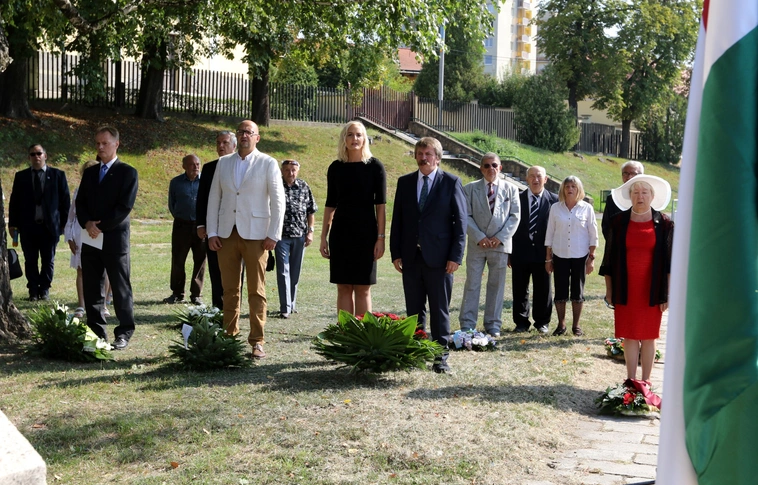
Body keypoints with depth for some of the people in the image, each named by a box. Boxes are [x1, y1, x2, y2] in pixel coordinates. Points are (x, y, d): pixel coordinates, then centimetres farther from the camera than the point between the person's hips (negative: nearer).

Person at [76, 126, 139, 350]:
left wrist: (101, 227, -14)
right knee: (92, 289, 7)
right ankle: (96, 332, 14)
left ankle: (124, 334, 7)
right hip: (90, 240, 5)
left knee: (121, 289, 0)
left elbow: (124, 207, -11)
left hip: (115, 239, -5)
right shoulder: (89, 173, 15)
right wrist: (87, 224, -9)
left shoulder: (127, 172, -2)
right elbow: (80, 203, 10)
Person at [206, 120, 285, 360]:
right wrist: (211, 233, 4)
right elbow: (214, 198, 11)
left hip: (255, 235, -3)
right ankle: (230, 336, 14)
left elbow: (278, 201, -2)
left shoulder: (268, 164, 1)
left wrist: (274, 235, -8)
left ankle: (257, 341, 5)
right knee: (230, 290, 7)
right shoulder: (223, 162, 11)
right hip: (226, 234, 3)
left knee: (256, 291, 0)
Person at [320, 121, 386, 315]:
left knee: (363, 288, 1)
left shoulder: (374, 166, -2)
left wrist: (380, 237, -9)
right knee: (343, 287, 6)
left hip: (365, 233, -3)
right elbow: (330, 204, 10)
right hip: (340, 232, 3)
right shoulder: (336, 167, 6)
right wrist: (324, 237, 7)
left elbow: (380, 205, -4)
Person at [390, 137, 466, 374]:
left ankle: (440, 357, 9)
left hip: (439, 257, -3)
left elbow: (460, 221, -3)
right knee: (414, 310, 9)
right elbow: (397, 219, 10)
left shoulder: (451, 182, 0)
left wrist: (456, 255, -9)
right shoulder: (405, 182, 10)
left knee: (440, 310, 3)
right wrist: (395, 252, 3)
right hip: (410, 256, 3)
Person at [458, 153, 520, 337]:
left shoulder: (511, 189, 7)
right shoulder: (470, 189, 4)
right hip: (476, 244, -1)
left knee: (496, 285, 5)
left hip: (501, 244, 1)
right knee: (472, 285, 1)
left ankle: (493, 325, 13)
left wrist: (500, 237, -9)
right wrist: (479, 237, -12)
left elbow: (515, 216, 3)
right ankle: (467, 325, 6)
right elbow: (466, 216, -1)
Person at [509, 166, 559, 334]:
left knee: (543, 290, 6)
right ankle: (521, 322, 18)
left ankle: (542, 323, 20)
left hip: (543, 252, -1)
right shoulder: (518, 199, 4)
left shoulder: (554, 200, 2)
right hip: (521, 252, 1)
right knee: (520, 290, 7)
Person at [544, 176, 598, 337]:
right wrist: (548, 258, 5)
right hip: (560, 255, 1)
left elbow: (593, 235, 2)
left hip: (580, 256, -1)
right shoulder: (555, 208, 3)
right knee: (560, 292, 2)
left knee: (578, 291, 5)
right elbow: (549, 234, 6)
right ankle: (561, 325, 13)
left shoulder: (586, 208, 0)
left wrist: (591, 258, -2)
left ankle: (576, 325, 15)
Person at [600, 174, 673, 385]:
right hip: (625, 288, 1)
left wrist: (667, 292, -3)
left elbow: (669, 260, 1)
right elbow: (609, 257, 6)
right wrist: (609, 290, 5)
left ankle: (646, 380, 16)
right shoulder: (619, 222, 3)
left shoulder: (663, 223, 1)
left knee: (649, 336, 6)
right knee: (629, 336, 5)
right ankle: (631, 380, 15)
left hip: (651, 289, -1)